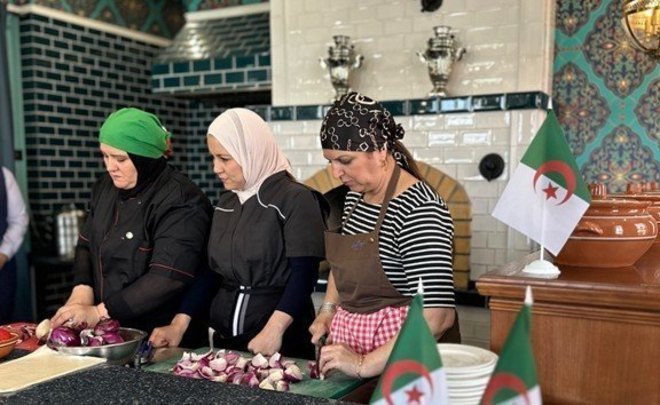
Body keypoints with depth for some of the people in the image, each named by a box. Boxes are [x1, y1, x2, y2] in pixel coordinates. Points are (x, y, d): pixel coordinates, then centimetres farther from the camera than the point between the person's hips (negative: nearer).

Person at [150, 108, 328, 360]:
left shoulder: (295, 199, -12)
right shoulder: (226, 202, 8)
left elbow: (304, 273, -17)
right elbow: (211, 268, 10)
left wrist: (275, 329, -26)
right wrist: (179, 324, 2)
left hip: (283, 343, -6)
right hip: (225, 338, 6)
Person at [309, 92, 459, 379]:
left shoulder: (418, 209, -24)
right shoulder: (355, 195, 1)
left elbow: (436, 316, -30)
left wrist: (365, 364, -27)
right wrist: (328, 308, 3)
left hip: (399, 353, -7)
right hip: (350, 340, 7)